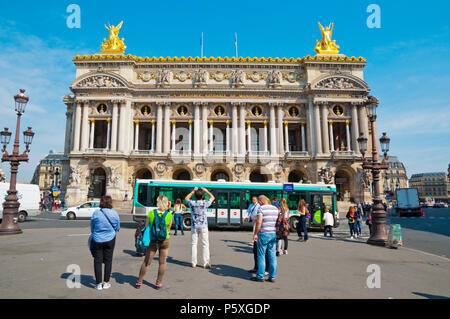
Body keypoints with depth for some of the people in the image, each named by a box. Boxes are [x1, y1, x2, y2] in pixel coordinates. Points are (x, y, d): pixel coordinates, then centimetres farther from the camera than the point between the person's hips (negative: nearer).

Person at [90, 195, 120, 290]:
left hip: (97, 240, -1)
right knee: (108, 260, 12)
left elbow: (92, 227, 3)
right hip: (110, 240, 1)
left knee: (97, 261, 10)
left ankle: (99, 284, 14)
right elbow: (117, 227, 3)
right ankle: (106, 282, 19)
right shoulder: (114, 213, -9)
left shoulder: (96, 213, -12)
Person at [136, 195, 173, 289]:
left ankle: (139, 282, 24)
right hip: (164, 240, -1)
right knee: (162, 263, 13)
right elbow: (168, 229, 1)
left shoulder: (151, 213, -8)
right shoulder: (169, 215, -10)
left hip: (152, 240, 2)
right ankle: (158, 283, 20)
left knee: (146, 262, 13)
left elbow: (147, 228, -1)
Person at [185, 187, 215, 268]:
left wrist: (193, 191, 19)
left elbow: (186, 198, 19)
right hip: (203, 226, -2)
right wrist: (206, 191, 17)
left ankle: (193, 263, 11)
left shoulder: (192, 203, -5)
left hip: (194, 226, 2)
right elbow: (212, 197, 11)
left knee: (193, 244, 8)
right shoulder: (204, 203, -8)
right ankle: (206, 263, 5)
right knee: (205, 244, 4)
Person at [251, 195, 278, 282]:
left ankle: (260, 277, 10)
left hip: (263, 234, -6)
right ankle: (272, 277, 15)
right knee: (272, 256, 10)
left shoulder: (261, 208, -8)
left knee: (261, 255, 4)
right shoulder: (275, 208, 11)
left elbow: (259, 222, -18)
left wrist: (255, 234, -12)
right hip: (274, 234, 6)